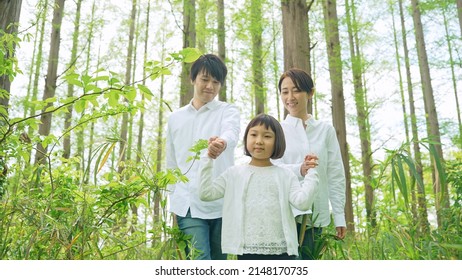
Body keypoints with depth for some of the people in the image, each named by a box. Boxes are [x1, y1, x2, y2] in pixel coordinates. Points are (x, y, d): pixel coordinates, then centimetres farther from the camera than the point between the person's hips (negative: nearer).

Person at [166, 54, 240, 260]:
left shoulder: (228, 111, 5)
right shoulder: (175, 118, 13)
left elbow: (231, 132, -20)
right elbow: (171, 163, 16)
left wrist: (223, 143, -44)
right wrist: (173, 201, 11)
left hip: (222, 203, -1)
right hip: (188, 204, 1)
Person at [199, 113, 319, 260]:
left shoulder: (285, 175, 5)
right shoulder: (234, 173, 5)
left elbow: (303, 202, -7)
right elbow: (206, 193, -2)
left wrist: (311, 172, -3)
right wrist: (208, 159, -2)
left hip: (280, 250, 1)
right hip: (247, 250, 0)